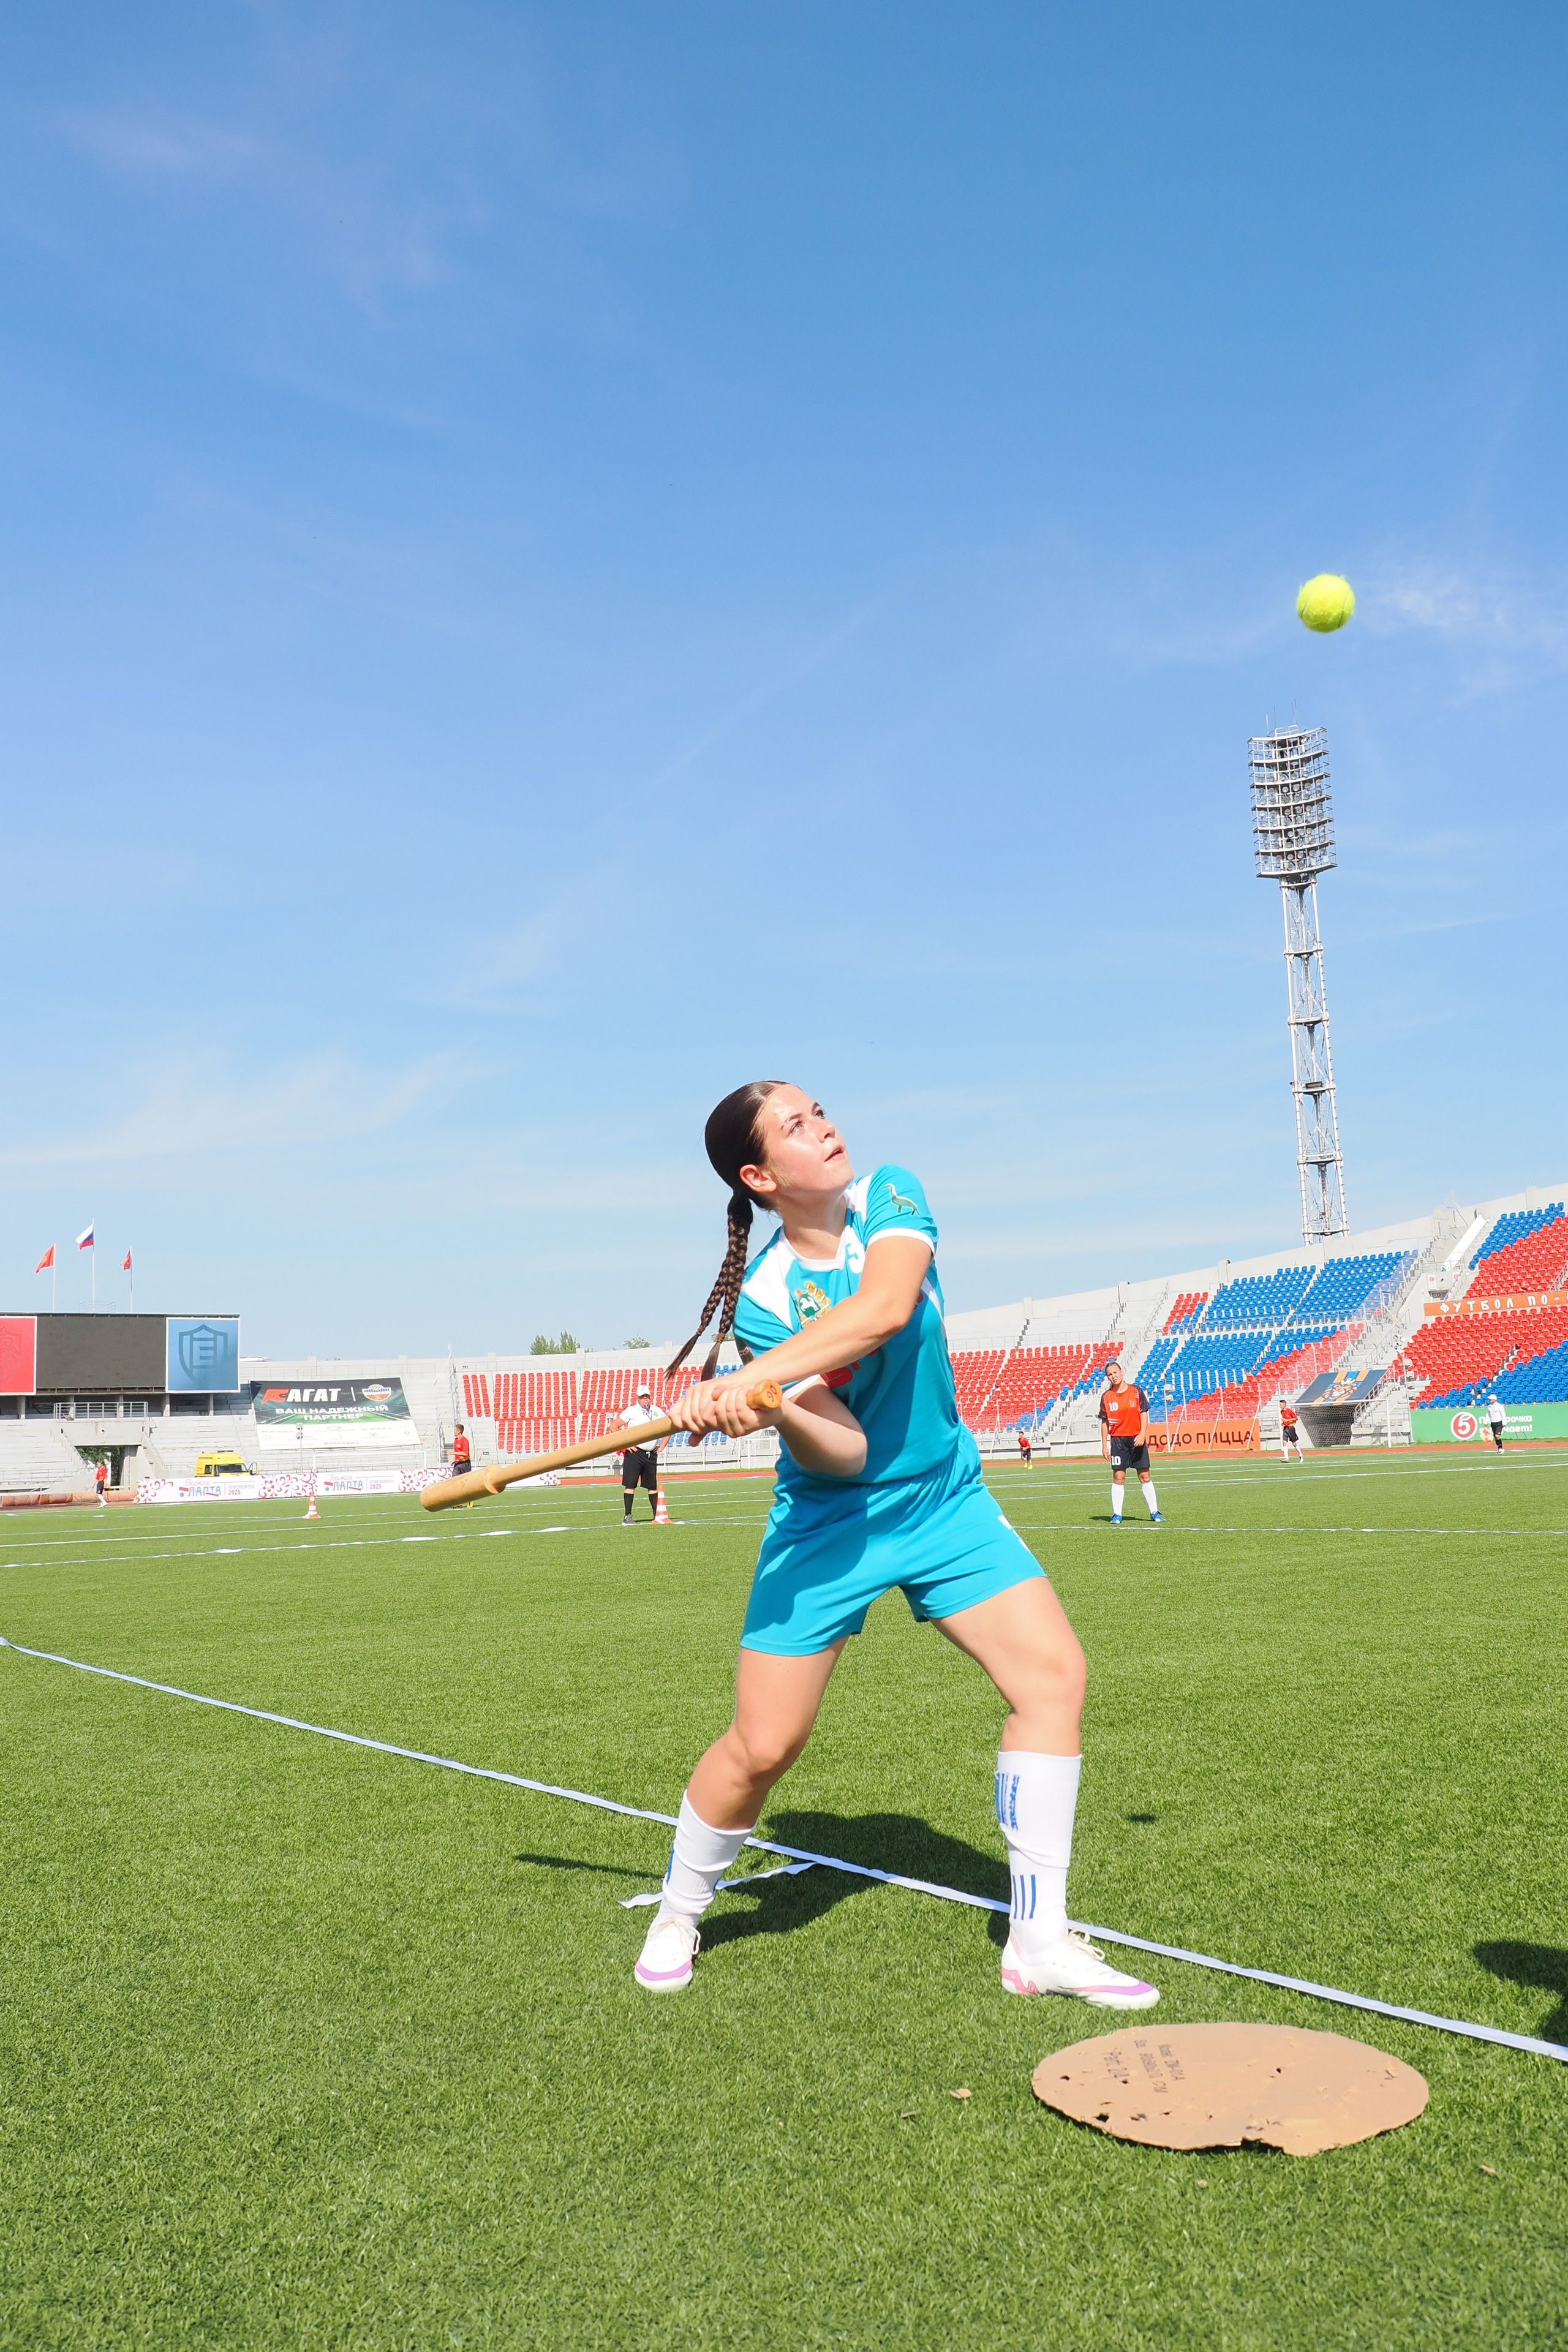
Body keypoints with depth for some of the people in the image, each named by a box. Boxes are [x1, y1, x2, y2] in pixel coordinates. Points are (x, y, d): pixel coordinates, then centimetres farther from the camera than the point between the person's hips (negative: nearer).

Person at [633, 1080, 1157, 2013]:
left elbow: (884, 1307, -31)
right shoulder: (761, 1297, -13)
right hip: (830, 1522, -2)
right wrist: (774, 1409, -42)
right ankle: (678, 1917, 27)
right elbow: (841, 1453, -21)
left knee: (1054, 1671, -11)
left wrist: (755, 1377, -38)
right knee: (763, 1747, -1)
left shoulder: (891, 1198, -9)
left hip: (945, 1499, 3)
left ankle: (1040, 1941, 0)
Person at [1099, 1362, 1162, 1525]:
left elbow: (1144, 1413, 1)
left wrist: (1142, 1434, -13)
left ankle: (1154, 1513, 10)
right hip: (1117, 1440, 0)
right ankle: (1117, 1514, 3)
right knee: (1118, 1477, -2)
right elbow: (1104, 1422, 5)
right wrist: (1104, 1446, 2)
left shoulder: (1136, 1391, 1)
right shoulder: (1107, 1397, 2)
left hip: (1137, 1439, 0)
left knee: (1144, 1476, 3)